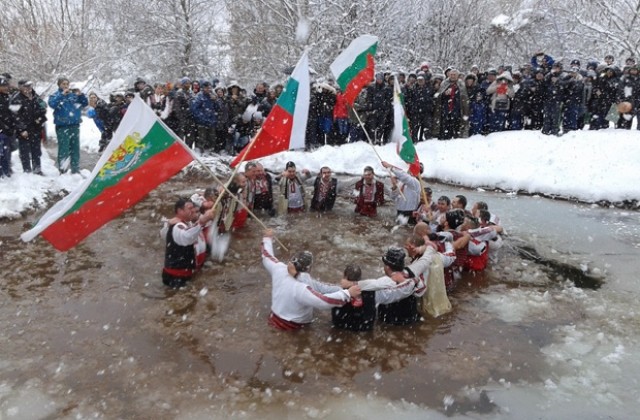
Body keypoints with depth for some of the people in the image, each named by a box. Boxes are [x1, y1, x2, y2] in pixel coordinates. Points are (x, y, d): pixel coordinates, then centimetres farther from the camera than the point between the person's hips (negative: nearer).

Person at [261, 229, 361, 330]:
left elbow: (267, 257, -1)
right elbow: (324, 301, -44)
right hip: (293, 325, -6)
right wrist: (348, 294, -39)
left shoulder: (279, 269, -22)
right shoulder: (301, 289, -41)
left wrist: (267, 238, 14)